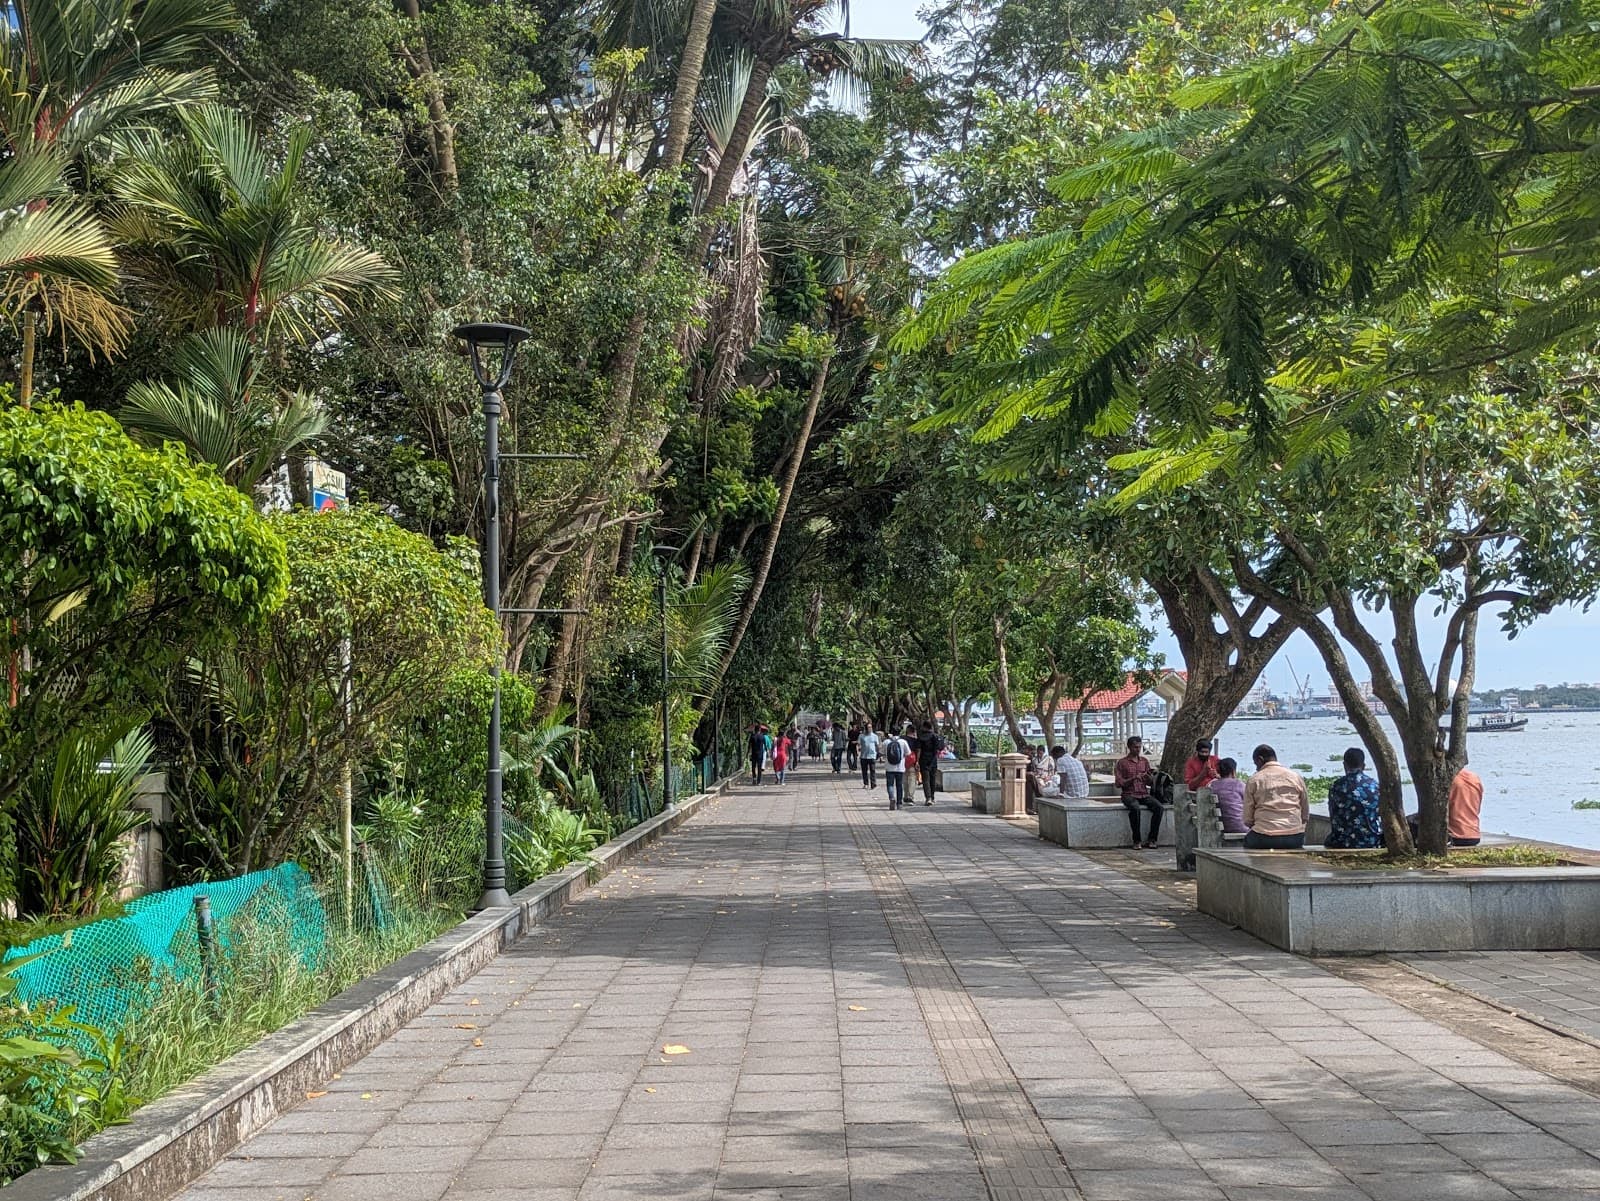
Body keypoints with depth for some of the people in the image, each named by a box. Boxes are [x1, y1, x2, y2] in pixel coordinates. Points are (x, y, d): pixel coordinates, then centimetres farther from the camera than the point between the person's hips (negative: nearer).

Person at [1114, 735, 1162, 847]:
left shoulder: (1145, 761, 16)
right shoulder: (1122, 762, 4)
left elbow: (1151, 783, 15)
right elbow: (1119, 784, -2)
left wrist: (1149, 777, -9)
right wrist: (1133, 779, -17)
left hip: (1144, 794, 4)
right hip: (1129, 795, -4)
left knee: (1158, 807, -25)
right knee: (1135, 808, -36)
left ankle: (1151, 839, -20)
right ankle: (1136, 840, -26)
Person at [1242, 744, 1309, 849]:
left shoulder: (1253, 780, 2)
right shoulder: (1296, 777, 8)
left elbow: (1247, 820, 2)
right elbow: (1305, 814, 12)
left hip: (1263, 839, -2)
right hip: (1294, 839, 2)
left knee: (1247, 839, 29)